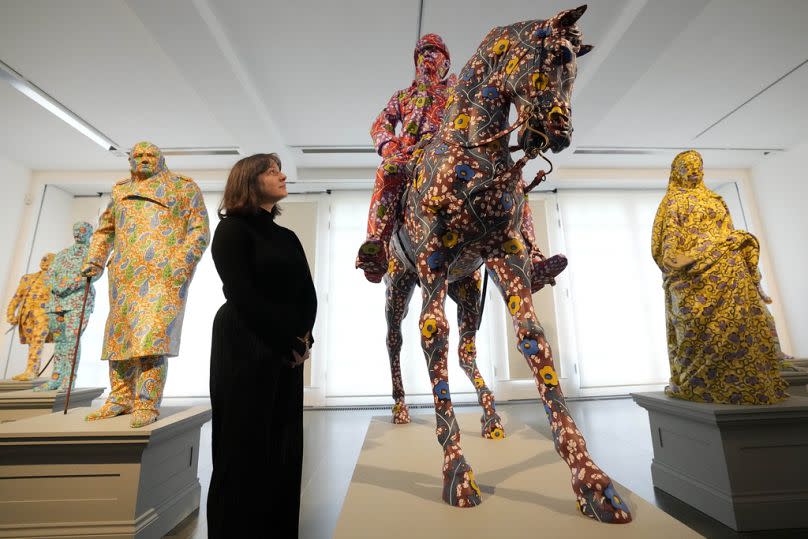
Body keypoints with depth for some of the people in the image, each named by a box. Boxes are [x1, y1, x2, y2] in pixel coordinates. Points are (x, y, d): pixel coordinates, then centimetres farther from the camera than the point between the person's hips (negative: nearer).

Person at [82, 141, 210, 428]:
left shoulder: (183, 188, 8)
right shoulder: (121, 191, 22)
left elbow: (200, 230, -1)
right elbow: (105, 230, 29)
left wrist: (183, 262, -14)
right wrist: (95, 260, 15)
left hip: (165, 272, -6)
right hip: (125, 274, 6)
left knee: (152, 335, -13)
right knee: (119, 333, 8)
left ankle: (147, 404, -8)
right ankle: (121, 399, 19)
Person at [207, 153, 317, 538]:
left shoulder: (288, 237, 16)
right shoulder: (232, 229, -2)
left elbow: (308, 295, 9)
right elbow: (241, 295, -12)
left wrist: (303, 338, -6)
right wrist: (289, 342, -11)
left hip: (289, 353, 6)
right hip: (244, 349, -6)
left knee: (284, 448, 11)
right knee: (244, 448, 3)